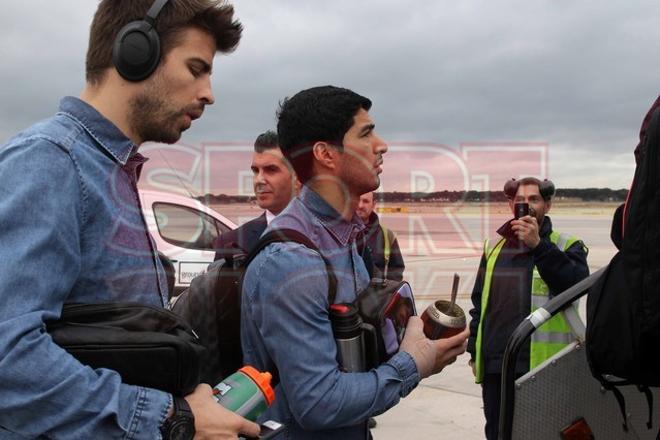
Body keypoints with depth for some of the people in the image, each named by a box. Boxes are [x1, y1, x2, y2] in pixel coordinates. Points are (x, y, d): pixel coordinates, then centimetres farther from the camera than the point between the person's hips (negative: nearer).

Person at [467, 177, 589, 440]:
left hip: (545, 367, -4)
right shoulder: (494, 247, 12)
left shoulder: (567, 246, 1)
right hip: (496, 366, 4)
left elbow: (576, 284, -19)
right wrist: (474, 351, 14)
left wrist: (538, 244, -23)